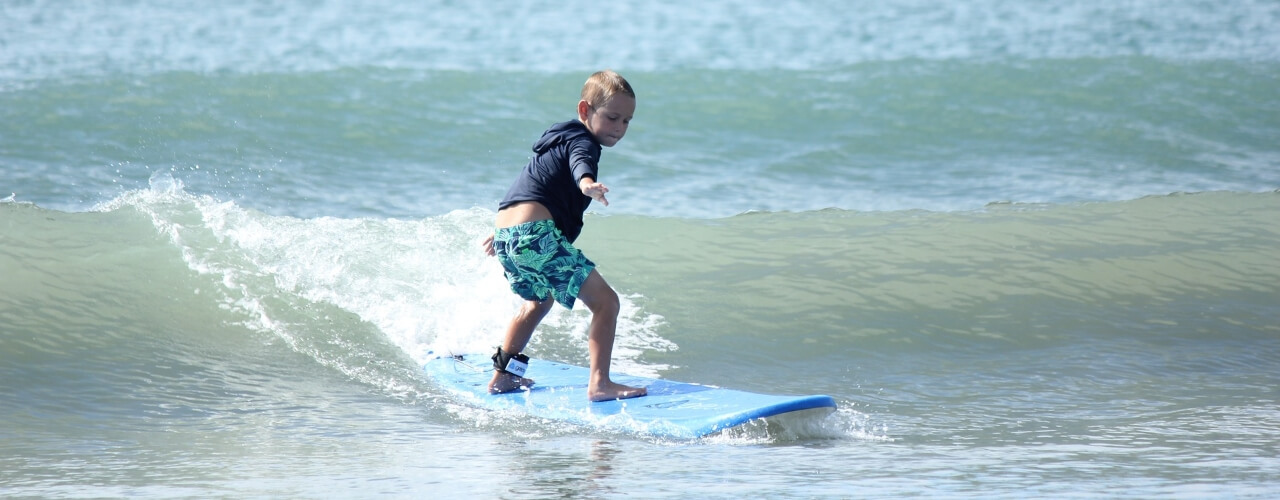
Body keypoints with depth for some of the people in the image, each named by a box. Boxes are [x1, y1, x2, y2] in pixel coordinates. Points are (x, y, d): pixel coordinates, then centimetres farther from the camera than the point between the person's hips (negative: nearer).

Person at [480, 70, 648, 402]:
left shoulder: (561, 139, 28)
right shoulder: (583, 141, -3)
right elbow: (580, 162, -29)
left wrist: (502, 232, 55)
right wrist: (588, 183, -53)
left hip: (506, 230, 10)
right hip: (536, 233, -10)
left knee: (538, 300, 36)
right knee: (605, 301, -9)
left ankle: (503, 375, 43)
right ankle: (599, 383, -18)